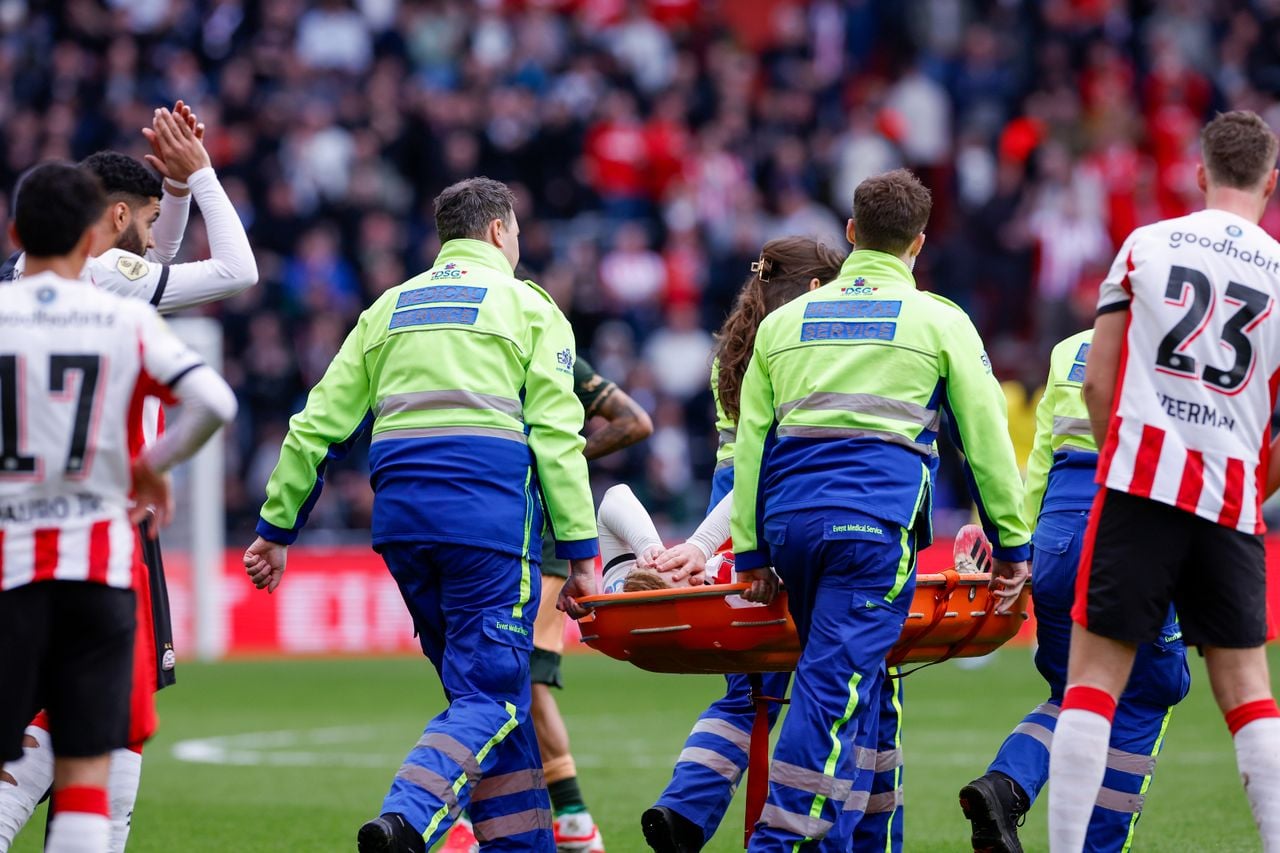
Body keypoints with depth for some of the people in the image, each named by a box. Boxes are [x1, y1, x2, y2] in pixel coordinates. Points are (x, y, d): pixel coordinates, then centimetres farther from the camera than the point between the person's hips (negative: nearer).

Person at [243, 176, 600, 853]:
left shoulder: (390, 308, 21)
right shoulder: (527, 307, 8)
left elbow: (319, 424, 17)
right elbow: (557, 437, -1)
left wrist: (276, 528, 21)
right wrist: (579, 551, -2)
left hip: (401, 514, 5)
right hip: (489, 511, -5)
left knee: (483, 687, 16)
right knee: (491, 697, -7)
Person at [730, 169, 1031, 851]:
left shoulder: (785, 321, 18)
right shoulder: (940, 321, 8)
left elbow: (750, 441, 16)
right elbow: (985, 439, 8)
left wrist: (751, 550, 18)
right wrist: (1011, 543, 15)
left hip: (789, 514, 4)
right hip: (876, 521, -4)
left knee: (838, 678, 17)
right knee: (835, 685, -10)